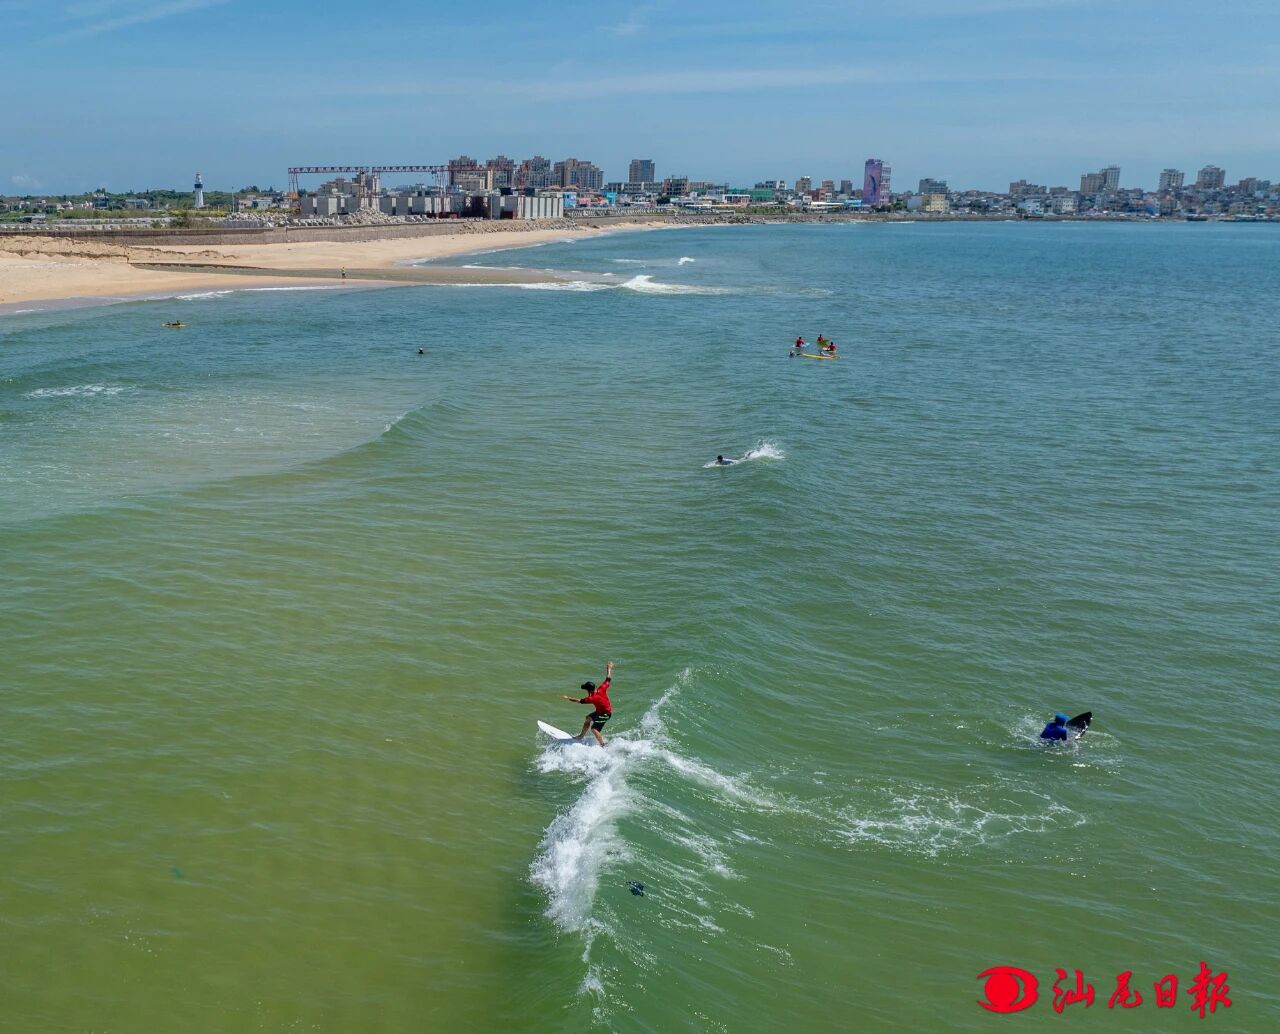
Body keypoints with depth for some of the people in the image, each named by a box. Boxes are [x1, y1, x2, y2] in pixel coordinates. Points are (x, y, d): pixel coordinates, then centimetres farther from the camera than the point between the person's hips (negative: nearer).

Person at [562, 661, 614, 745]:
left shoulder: (593, 698, -32)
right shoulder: (602, 688, -16)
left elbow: (580, 700, -26)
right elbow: (608, 679, -2)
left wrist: (568, 698, -17)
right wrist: (609, 669, 12)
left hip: (605, 714, -10)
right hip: (600, 711, 10)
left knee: (594, 729, -10)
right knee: (588, 718, 19)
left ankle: (603, 745, -4)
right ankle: (581, 735, 34)